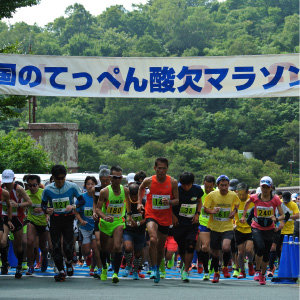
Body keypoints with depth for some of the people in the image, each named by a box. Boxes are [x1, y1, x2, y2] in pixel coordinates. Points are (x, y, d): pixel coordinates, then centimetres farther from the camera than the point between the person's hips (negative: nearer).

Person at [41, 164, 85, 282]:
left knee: (68, 246, -7)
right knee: (56, 246, 0)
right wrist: (46, 210, -17)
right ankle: (61, 271, 14)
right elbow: (43, 204, 7)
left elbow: (82, 200, 0)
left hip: (68, 218, -1)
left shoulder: (72, 187, -7)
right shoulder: (48, 189, -5)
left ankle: (69, 262, 27)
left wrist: (73, 206, -19)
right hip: (55, 219, 1)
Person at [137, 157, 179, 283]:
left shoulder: (173, 182, -5)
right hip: (151, 215, -2)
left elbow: (177, 200, 1)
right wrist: (139, 203, 7)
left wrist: (169, 202, -21)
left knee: (161, 245, 12)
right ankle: (154, 269, -18)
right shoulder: (149, 181, -5)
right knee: (153, 239, -26)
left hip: (165, 217, 2)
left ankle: (157, 269, 36)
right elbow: (141, 189, 18)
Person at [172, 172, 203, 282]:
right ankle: (185, 264, 36)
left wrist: (197, 214, 2)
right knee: (181, 248, 8)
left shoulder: (197, 189, -4)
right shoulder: (176, 190, -12)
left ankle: (185, 271, -6)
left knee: (190, 246, -13)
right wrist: (173, 216, -7)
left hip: (192, 223, 1)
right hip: (179, 223, 0)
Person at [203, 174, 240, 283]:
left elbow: (236, 204, 19)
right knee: (215, 253, 8)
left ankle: (225, 268, 4)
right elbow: (205, 209, -2)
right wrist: (212, 211, -22)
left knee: (226, 247, -25)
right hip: (214, 228, 1)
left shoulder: (233, 195, -3)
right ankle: (216, 273, 34)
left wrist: (234, 211, 0)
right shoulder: (212, 195, -7)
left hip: (227, 227, -1)